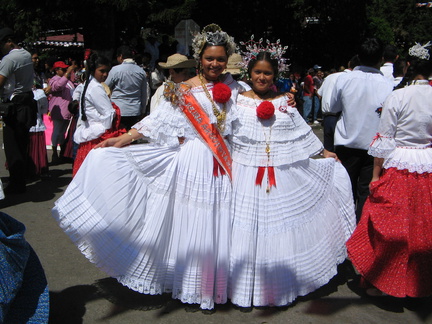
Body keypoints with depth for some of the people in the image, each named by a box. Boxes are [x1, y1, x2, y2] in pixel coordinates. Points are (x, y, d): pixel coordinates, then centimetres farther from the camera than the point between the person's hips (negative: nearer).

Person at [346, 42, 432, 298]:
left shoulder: (398, 97, -11)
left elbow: (385, 140, -10)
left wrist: (376, 175, -4)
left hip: (398, 168, -4)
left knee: (388, 225, 6)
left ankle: (378, 281, 17)